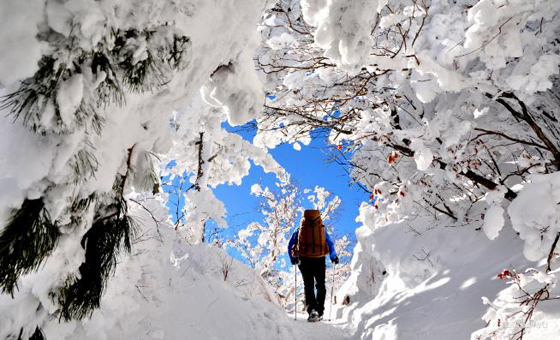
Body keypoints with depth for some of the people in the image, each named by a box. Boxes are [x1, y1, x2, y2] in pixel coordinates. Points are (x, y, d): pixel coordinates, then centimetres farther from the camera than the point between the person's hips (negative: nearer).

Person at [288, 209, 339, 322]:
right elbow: (330, 244, 11)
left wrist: (293, 258, 17)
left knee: (308, 286, 6)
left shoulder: (300, 230, 5)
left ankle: (312, 309, -12)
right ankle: (320, 312, 13)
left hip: (305, 260, -1)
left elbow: (290, 245, 7)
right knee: (321, 286, 15)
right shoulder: (322, 229, 7)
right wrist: (334, 257, 24)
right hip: (319, 260, 1)